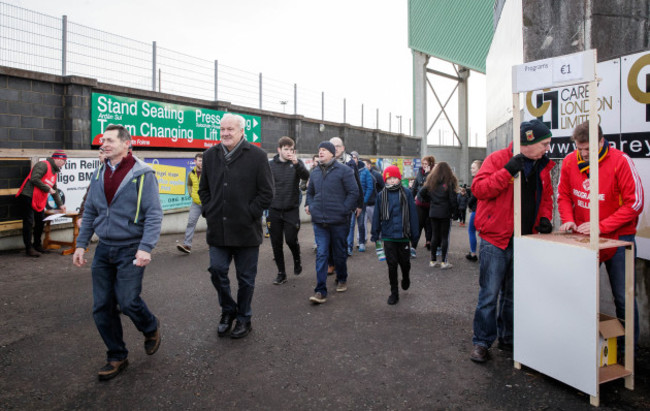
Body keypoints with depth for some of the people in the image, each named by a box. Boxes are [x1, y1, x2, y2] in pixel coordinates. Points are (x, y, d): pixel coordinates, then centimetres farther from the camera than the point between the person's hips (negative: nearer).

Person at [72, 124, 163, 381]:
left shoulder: (142, 174, -9)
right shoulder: (99, 174, 10)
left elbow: (154, 214, -14)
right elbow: (89, 212, 16)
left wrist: (145, 247, -23)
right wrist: (81, 244, 11)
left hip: (130, 250, -6)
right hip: (104, 249, 6)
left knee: (128, 301, -10)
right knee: (102, 307, 7)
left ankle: (151, 329, 24)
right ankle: (116, 357, 24)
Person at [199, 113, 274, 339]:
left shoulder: (257, 155, -6)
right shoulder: (210, 155, 9)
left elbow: (266, 192, -5)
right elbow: (203, 189, 18)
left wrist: (249, 214, -10)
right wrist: (209, 212, 5)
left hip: (246, 230, -3)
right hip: (218, 229, 4)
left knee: (245, 278, 8)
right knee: (217, 271, 5)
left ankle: (244, 319, 28)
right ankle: (228, 310, 31)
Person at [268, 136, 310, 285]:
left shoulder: (297, 163, -1)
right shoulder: (271, 165, 3)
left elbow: (306, 176, -20)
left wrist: (296, 164, -37)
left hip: (291, 209, -2)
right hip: (274, 210, 2)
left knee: (291, 239, -5)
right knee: (276, 243, 6)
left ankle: (297, 260, 27)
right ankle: (281, 273, 21)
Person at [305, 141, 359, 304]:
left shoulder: (344, 171, -6)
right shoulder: (315, 172, 11)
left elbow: (354, 192, -9)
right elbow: (310, 192, 24)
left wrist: (343, 210, -15)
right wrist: (311, 207, 7)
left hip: (338, 221, -3)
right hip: (319, 222, 4)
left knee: (339, 253, 12)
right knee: (321, 254, -1)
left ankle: (342, 280, 36)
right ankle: (320, 291, 1)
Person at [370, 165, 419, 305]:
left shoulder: (406, 194, -3)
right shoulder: (381, 195, 1)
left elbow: (413, 214, 0)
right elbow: (377, 215, 5)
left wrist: (414, 235, 0)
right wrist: (375, 234, 4)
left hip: (403, 235, -1)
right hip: (388, 236, 1)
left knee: (405, 262, 11)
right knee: (392, 264, 6)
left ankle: (406, 278, 44)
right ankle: (394, 292, 19)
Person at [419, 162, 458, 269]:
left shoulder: (431, 181, 5)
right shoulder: (449, 181, -7)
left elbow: (422, 192, 2)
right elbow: (453, 199, -10)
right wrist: (455, 212, -3)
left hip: (433, 212, 4)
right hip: (445, 213, -4)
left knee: (434, 236, 10)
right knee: (444, 236, 2)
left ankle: (433, 260, 15)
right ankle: (444, 262, 4)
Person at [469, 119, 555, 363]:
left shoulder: (542, 166, 11)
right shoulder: (497, 159, -9)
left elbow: (546, 196, 22)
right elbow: (478, 188, -19)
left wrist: (544, 217, 5)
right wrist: (508, 171, -26)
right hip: (496, 240, -6)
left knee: (514, 295, 16)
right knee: (489, 294, -1)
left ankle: (508, 338, 31)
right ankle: (481, 342, 12)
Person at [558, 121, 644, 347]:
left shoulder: (620, 161, -14)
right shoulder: (570, 161, -3)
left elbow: (635, 202, -12)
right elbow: (564, 196, 8)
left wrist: (600, 226, -19)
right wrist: (568, 219, -10)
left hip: (618, 238, -3)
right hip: (582, 237, 3)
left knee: (623, 297, 2)